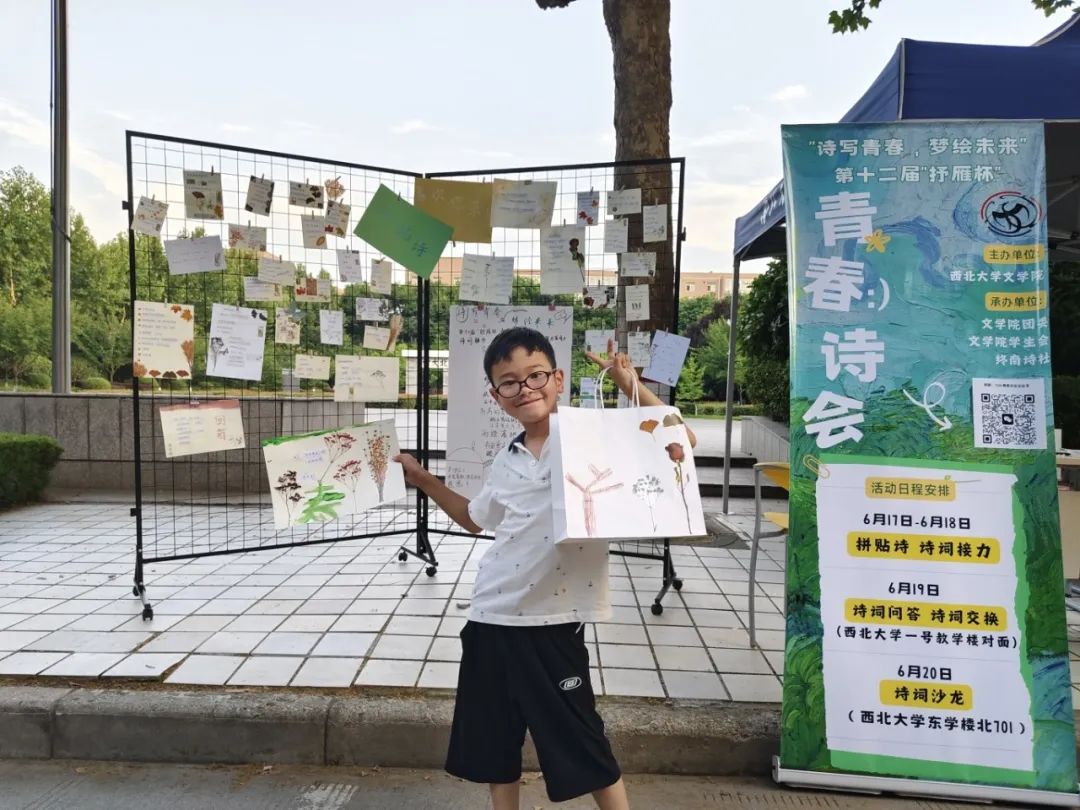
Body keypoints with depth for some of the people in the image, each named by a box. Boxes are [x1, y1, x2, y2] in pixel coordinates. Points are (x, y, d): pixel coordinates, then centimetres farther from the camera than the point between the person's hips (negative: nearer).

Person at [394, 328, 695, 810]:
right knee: (492, 741, 19)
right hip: (491, 620, 6)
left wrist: (631, 386, -16)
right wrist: (422, 479, 24)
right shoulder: (506, 462, 9)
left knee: (581, 743, 9)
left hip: (553, 622, -6)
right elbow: (476, 519, 27)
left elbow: (683, 442, -12)